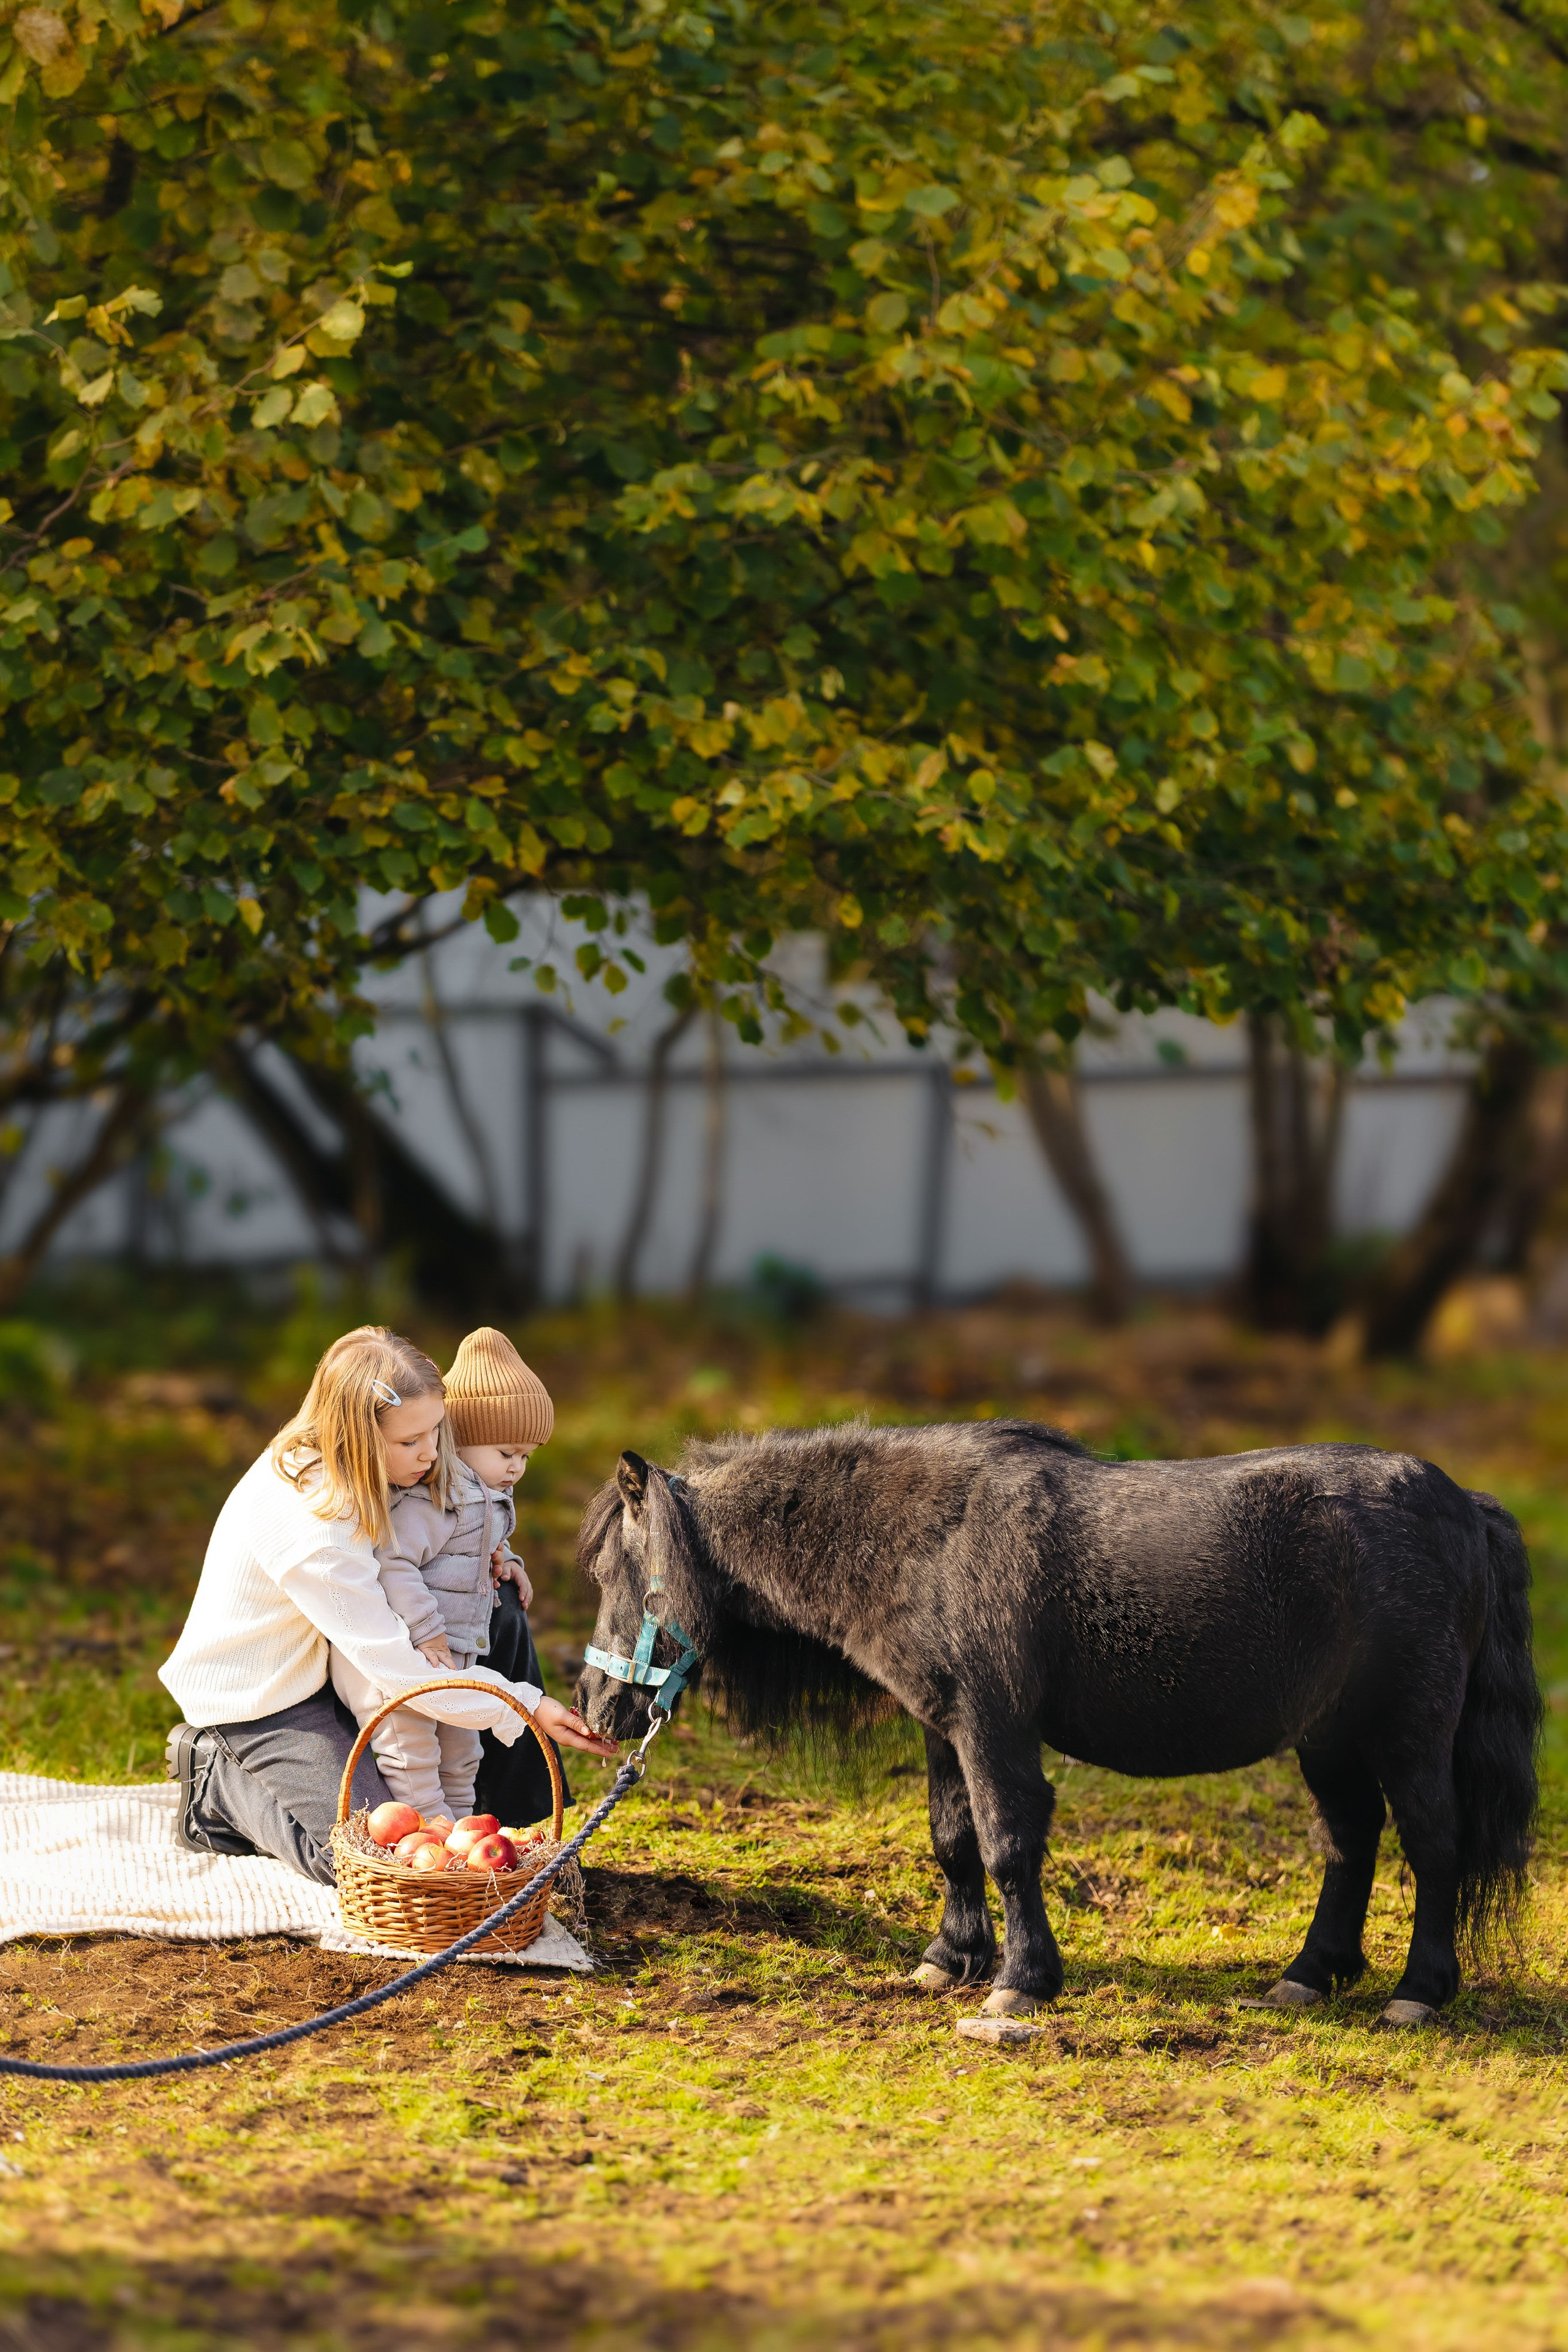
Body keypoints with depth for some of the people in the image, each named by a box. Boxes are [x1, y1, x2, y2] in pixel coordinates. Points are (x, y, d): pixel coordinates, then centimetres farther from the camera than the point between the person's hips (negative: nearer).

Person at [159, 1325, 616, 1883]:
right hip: (254, 1705, -9)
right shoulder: (310, 1528, -35)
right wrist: (524, 1709, -27)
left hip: (311, 1672, 9)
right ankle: (218, 1787, 5)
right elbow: (395, 1668, -30)